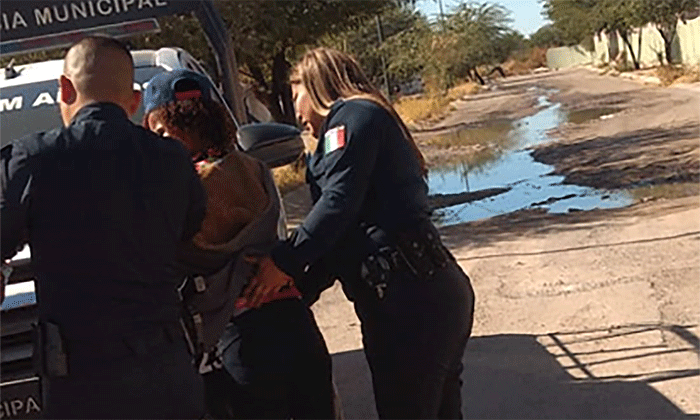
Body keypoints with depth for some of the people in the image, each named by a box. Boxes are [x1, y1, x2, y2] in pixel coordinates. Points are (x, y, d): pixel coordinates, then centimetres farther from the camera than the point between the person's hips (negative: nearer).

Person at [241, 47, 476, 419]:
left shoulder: (352, 114, -1)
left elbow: (339, 201, -17)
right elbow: (348, 234, 23)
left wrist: (284, 262, -12)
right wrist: (299, 287, 18)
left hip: (409, 298, -10)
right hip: (437, 290, 10)